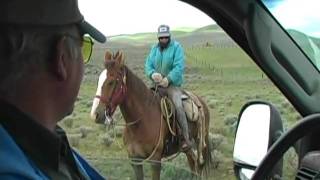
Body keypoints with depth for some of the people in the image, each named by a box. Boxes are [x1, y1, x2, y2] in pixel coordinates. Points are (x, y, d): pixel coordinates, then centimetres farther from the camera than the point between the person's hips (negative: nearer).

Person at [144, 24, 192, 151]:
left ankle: (186, 138, -18)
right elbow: (148, 64, 6)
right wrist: (152, 74, -16)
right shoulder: (154, 48, 11)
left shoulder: (176, 47, -4)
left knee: (178, 106, -25)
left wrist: (168, 79, -25)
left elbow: (179, 67, -14)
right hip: (157, 84, 5)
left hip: (172, 84, -5)